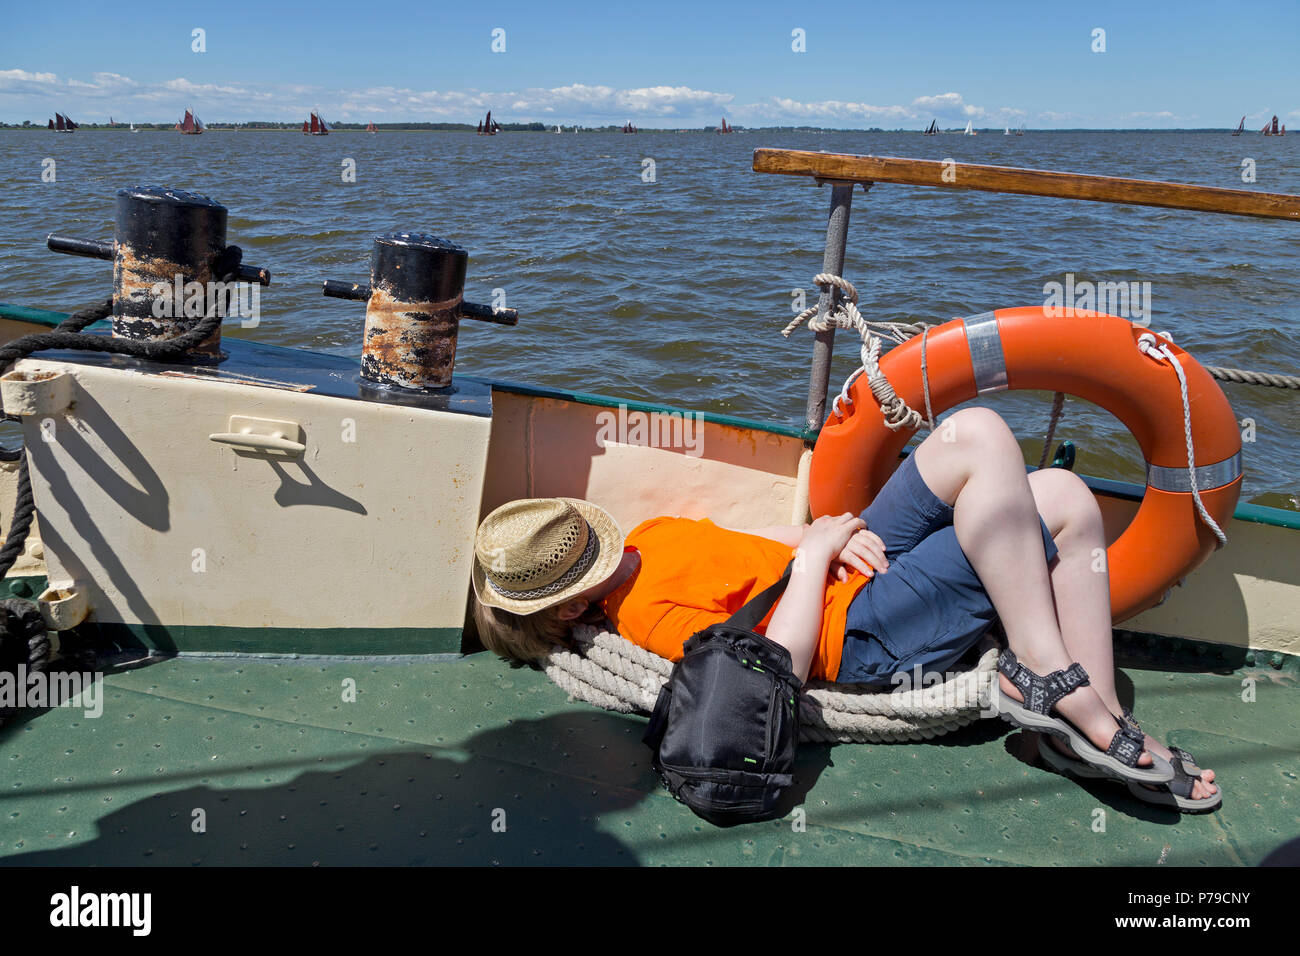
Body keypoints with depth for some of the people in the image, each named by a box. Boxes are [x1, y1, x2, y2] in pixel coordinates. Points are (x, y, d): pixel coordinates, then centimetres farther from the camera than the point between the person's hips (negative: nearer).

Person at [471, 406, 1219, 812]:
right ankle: (1045, 677, -19)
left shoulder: (651, 537, 12)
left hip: (862, 564, 10)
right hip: (864, 630, -10)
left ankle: (1097, 714, 0)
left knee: (1068, 501, 0)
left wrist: (828, 532, -1)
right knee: (979, 436, -24)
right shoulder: (649, 614, -17)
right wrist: (814, 556, -17)